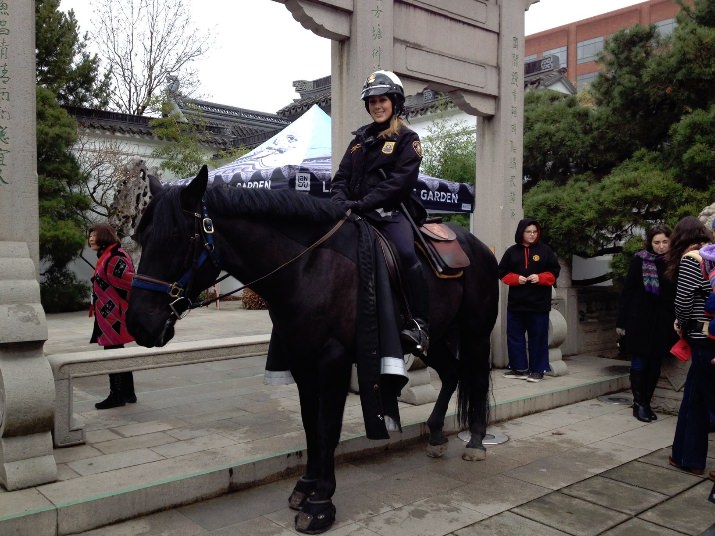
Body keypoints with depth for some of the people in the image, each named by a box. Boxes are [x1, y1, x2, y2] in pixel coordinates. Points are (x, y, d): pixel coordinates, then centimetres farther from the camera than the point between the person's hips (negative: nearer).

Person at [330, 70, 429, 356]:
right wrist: (341, 201, -9)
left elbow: (401, 180, -11)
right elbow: (342, 176, 15)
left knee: (406, 254, -31)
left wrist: (363, 203, -21)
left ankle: (418, 325, -27)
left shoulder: (407, 139, 4)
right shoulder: (361, 137, 21)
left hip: (391, 212, -6)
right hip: (356, 213, 6)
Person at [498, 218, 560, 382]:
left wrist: (539, 278, -15)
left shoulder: (545, 250, 2)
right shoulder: (511, 251, 5)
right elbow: (502, 272, 6)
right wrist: (516, 278, -11)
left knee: (538, 337, 2)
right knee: (514, 337, 6)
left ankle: (538, 370, 10)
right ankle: (518, 368, 18)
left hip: (539, 304, -2)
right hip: (516, 303, 2)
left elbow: (554, 272, 2)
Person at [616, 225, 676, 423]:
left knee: (655, 364, 8)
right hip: (640, 321, -2)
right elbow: (627, 291, -3)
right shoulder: (640, 260, -4)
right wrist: (621, 321, -5)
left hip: (663, 323, 3)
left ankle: (646, 403, 19)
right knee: (640, 362, 4)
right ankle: (639, 403, 12)